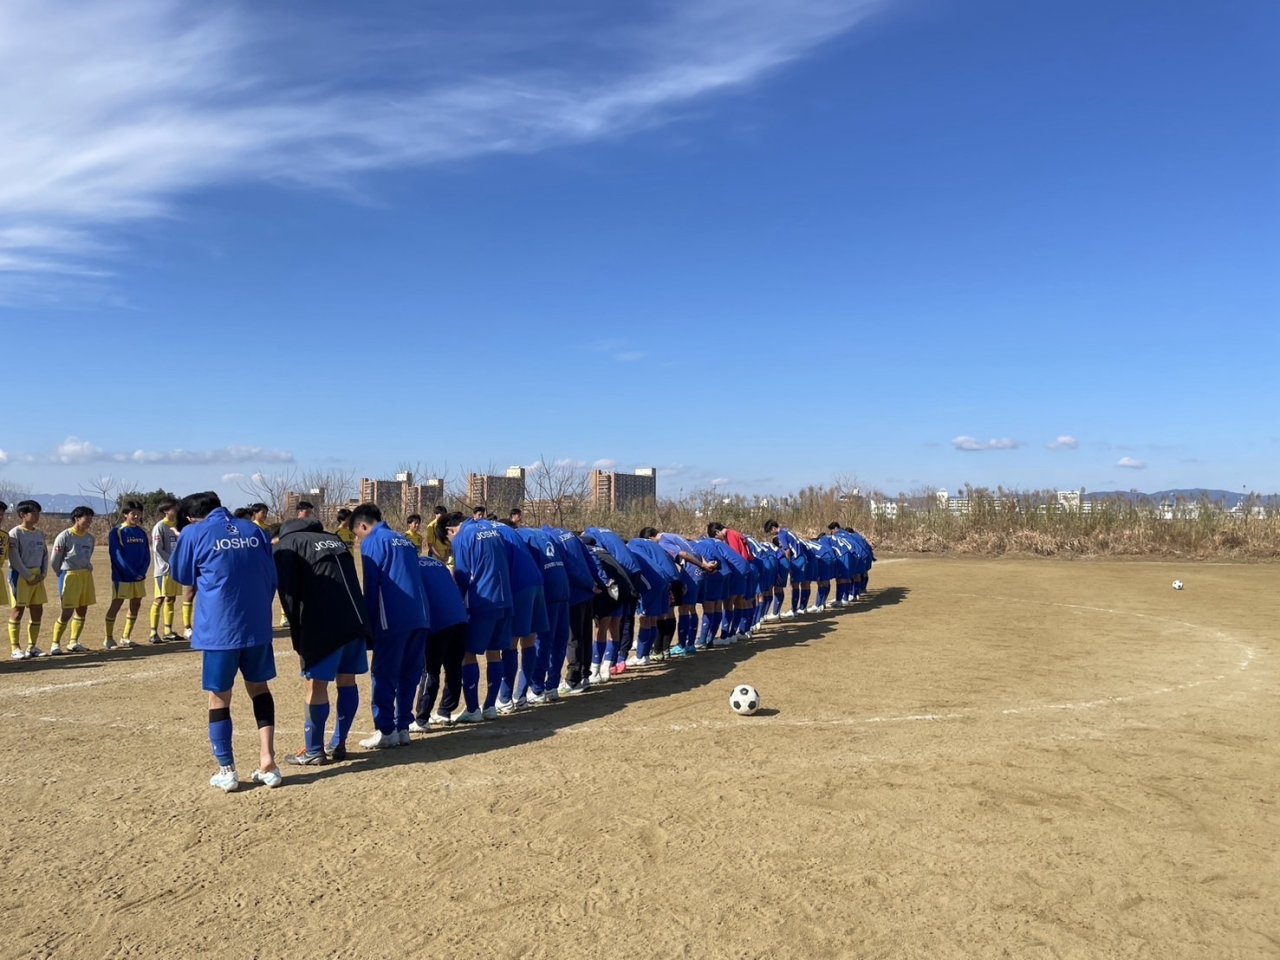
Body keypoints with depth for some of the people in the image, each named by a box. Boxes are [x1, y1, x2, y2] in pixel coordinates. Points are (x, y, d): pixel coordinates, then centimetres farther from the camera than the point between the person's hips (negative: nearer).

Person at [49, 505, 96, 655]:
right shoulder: (64, 536, -11)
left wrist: (87, 569, 10)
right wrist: (62, 575, 5)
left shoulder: (90, 538, 8)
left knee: (82, 610, 9)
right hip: (69, 575, -6)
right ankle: (55, 644, 8)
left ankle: (74, 643, 19)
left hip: (86, 575, 6)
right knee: (67, 612, -5)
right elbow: (54, 561, -4)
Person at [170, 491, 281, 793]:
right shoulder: (255, 531, 7)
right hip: (258, 626, 3)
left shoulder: (193, 533, -3)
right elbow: (273, 579, 9)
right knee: (259, 688, 19)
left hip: (218, 630, -3)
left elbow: (181, 577, 11)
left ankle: (227, 771, 17)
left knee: (219, 698, 11)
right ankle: (268, 763, 13)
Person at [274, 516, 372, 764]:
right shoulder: (333, 539, 26)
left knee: (316, 684, 2)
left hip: (323, 624, -6)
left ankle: (313, 751, 10)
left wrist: (297, 634, 7)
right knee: (347, 681, 13)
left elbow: (288, 592, 1)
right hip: (356, 620, 6)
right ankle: (339, 744, 22)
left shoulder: (287, 544, 10)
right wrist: (358, 619, 18)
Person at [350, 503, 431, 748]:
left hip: (393, 619, -7)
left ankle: (386, 732, 4)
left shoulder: (373, 542, 2)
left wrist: (369, 624, -1)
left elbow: (371, 587, -4)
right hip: (420, 617, 7)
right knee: (409, 674, 12)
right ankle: (403, 728, 15)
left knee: (384, 675, 2)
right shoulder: (404, 541, 23)